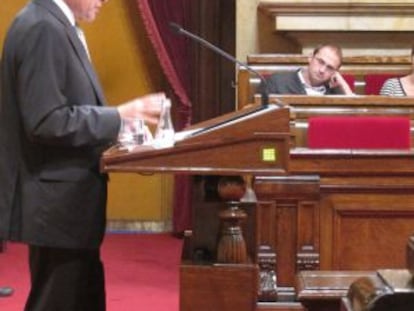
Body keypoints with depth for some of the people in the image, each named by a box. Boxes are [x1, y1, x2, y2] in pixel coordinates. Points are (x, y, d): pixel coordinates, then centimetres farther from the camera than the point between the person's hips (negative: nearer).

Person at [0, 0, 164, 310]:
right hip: (56, 202, -10)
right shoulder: (43, 28, -19)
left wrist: (119, 121, 7)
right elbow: (47, 121, -25)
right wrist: (120, 115, -19)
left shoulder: (55, 25, 12)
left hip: (66, 200, 10)